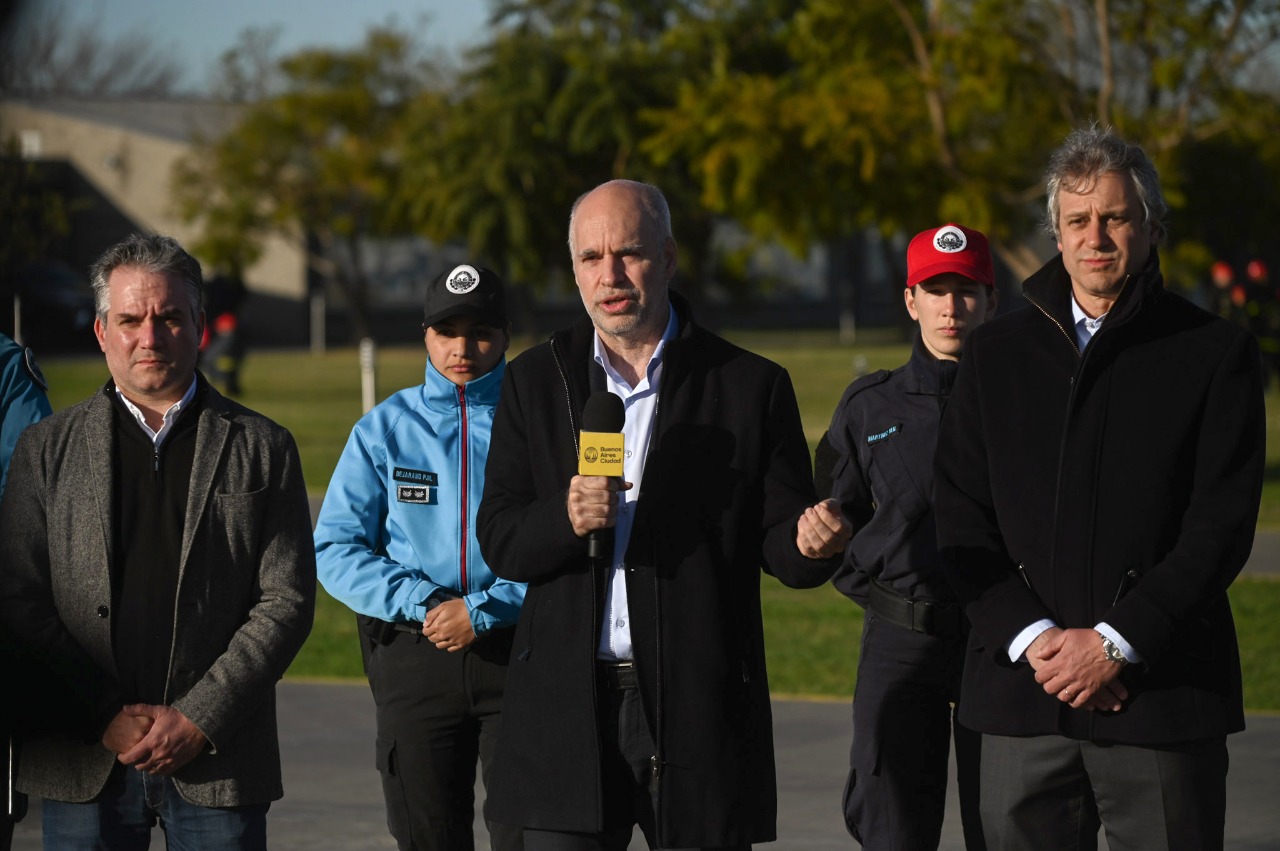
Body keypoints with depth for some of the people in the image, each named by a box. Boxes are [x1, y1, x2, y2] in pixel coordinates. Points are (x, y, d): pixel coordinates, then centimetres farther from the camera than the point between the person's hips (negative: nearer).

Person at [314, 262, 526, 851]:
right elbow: (336, 548, 2)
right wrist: (423, 602, -11)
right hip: (415, 659, 2)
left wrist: (480, 612, -17)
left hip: (517, 650, -2)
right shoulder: (385, 430, 7)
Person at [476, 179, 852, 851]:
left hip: (699, 710, -1)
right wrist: (566, 519, -15)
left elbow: (778, 539, 3)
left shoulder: (752, 386, 4)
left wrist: (814, 543, -20)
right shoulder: (535, 381, 9)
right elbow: (499, 542, 6)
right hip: (568, 709, 1)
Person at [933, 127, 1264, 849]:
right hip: (1023, 692, 2)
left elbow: (1220, 528, -4)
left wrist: (1116, 641, -12)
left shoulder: (1216, 354, 3)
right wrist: (1033, 638, -7)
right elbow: (961, 519, 8)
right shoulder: (997, 354, 12)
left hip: (1163, 691, -2)